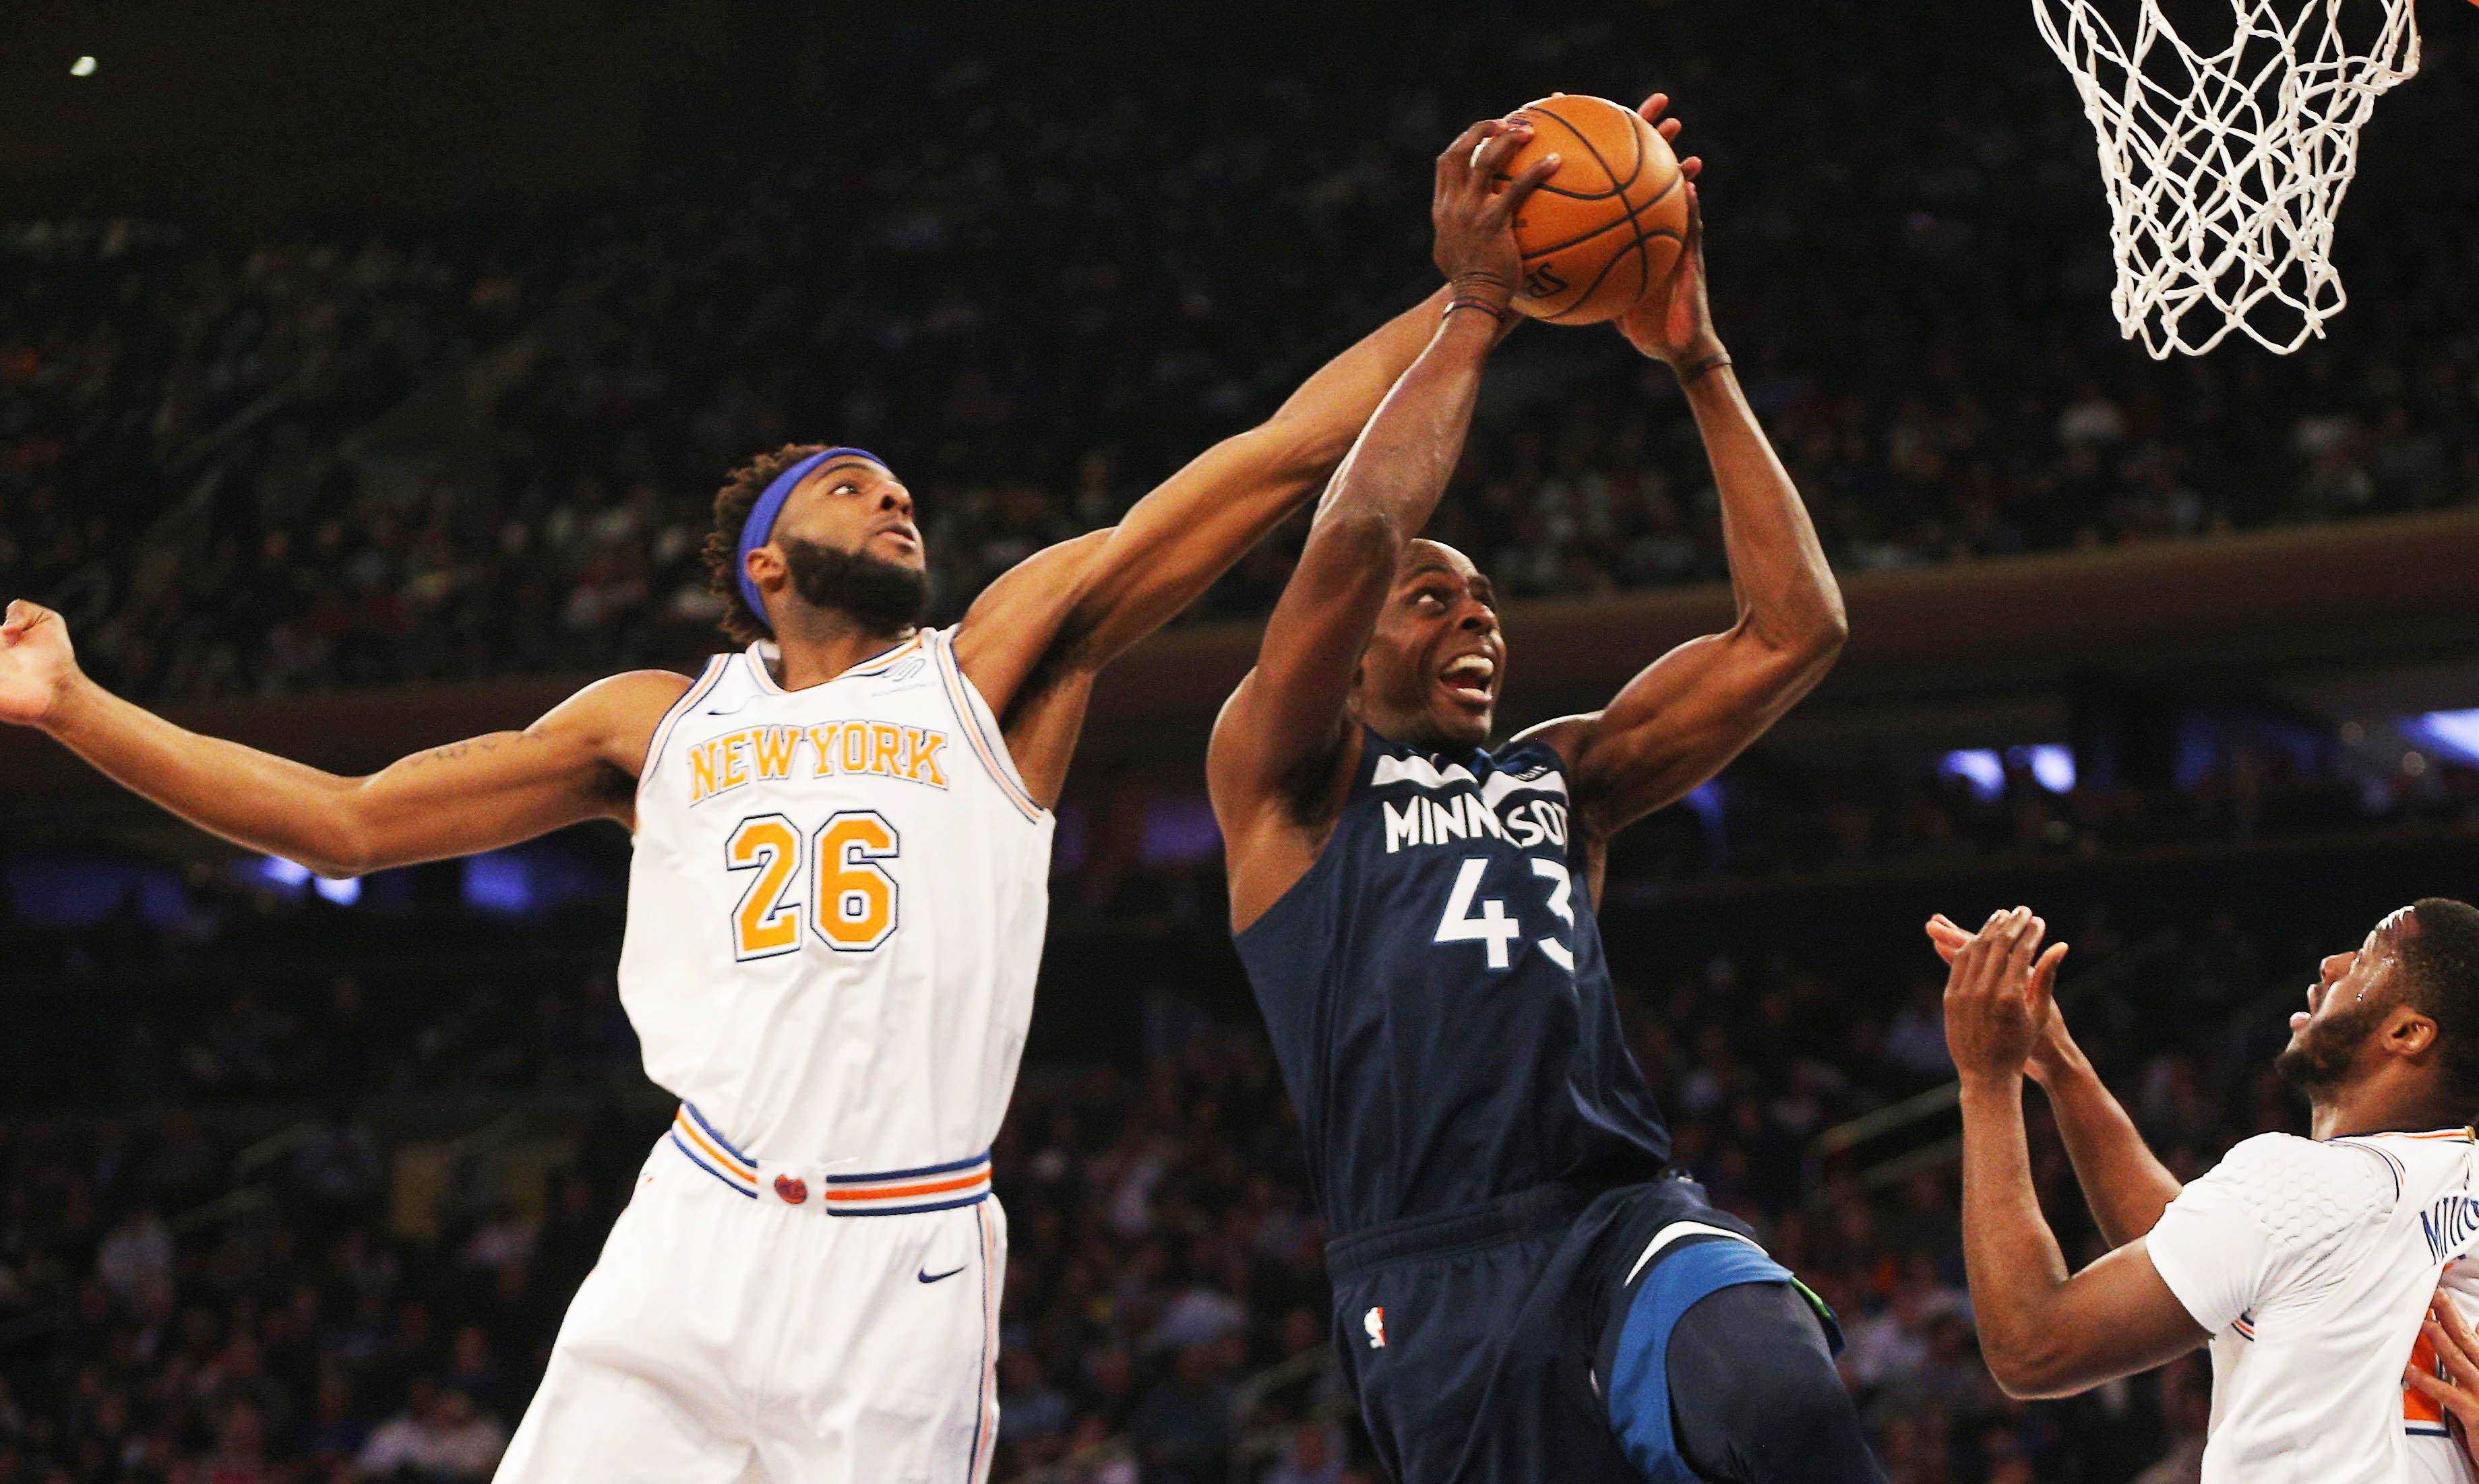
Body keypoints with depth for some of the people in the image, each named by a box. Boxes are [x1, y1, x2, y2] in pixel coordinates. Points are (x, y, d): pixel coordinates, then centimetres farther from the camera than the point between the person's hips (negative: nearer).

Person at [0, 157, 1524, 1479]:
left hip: (909, 1271, -1)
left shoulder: (998, 668, 13)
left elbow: (1287, 453, 7)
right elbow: (342, 821, 19)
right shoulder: (660, 724, 18)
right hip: (697, 1235, 1)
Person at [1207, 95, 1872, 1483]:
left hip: (1629, 1212, 3)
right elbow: (1357, 532, -5)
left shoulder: (1560, 778, 26)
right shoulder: (1280, 782, 12)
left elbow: (1794, 631, 18)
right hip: (1434, 1274, -3)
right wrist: (1474, 311, 3)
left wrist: (1699, 361, 14)